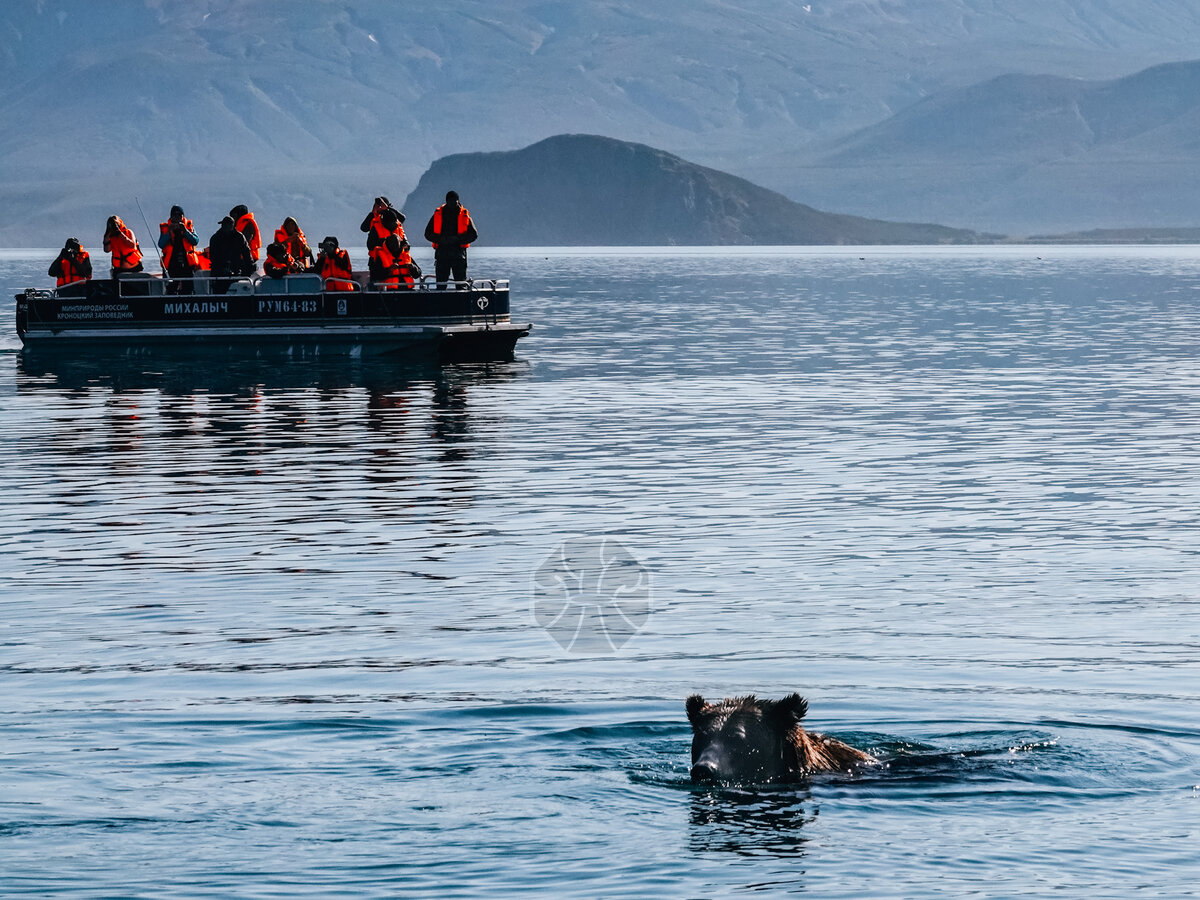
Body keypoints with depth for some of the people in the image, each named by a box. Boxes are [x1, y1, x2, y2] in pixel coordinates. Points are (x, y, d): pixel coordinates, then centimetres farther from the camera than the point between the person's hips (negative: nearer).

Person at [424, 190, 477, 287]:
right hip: (441, 253, 1)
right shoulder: (438, 214, 9)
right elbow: (428, 234, 9)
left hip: (458, 253, -1)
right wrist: (440, 239, -10)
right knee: (441, 283, -2)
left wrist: (458, 239, -13)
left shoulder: (465, 215, 6)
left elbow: (474, 235, 1)